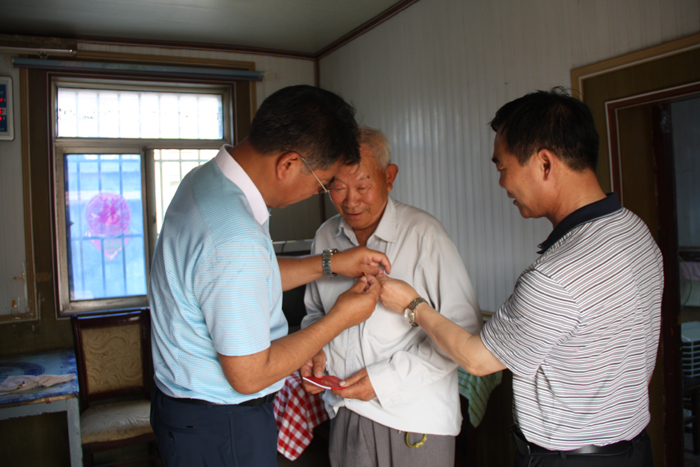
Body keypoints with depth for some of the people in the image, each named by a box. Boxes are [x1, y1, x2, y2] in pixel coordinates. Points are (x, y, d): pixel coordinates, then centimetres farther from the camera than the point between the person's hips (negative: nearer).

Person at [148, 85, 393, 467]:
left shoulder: (207, 178, -3)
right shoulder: (235, 241, -34)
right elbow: (249, 375, -24)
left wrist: (330, 264, 5)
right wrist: (341, 318, -16)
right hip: (221, 430, -9)